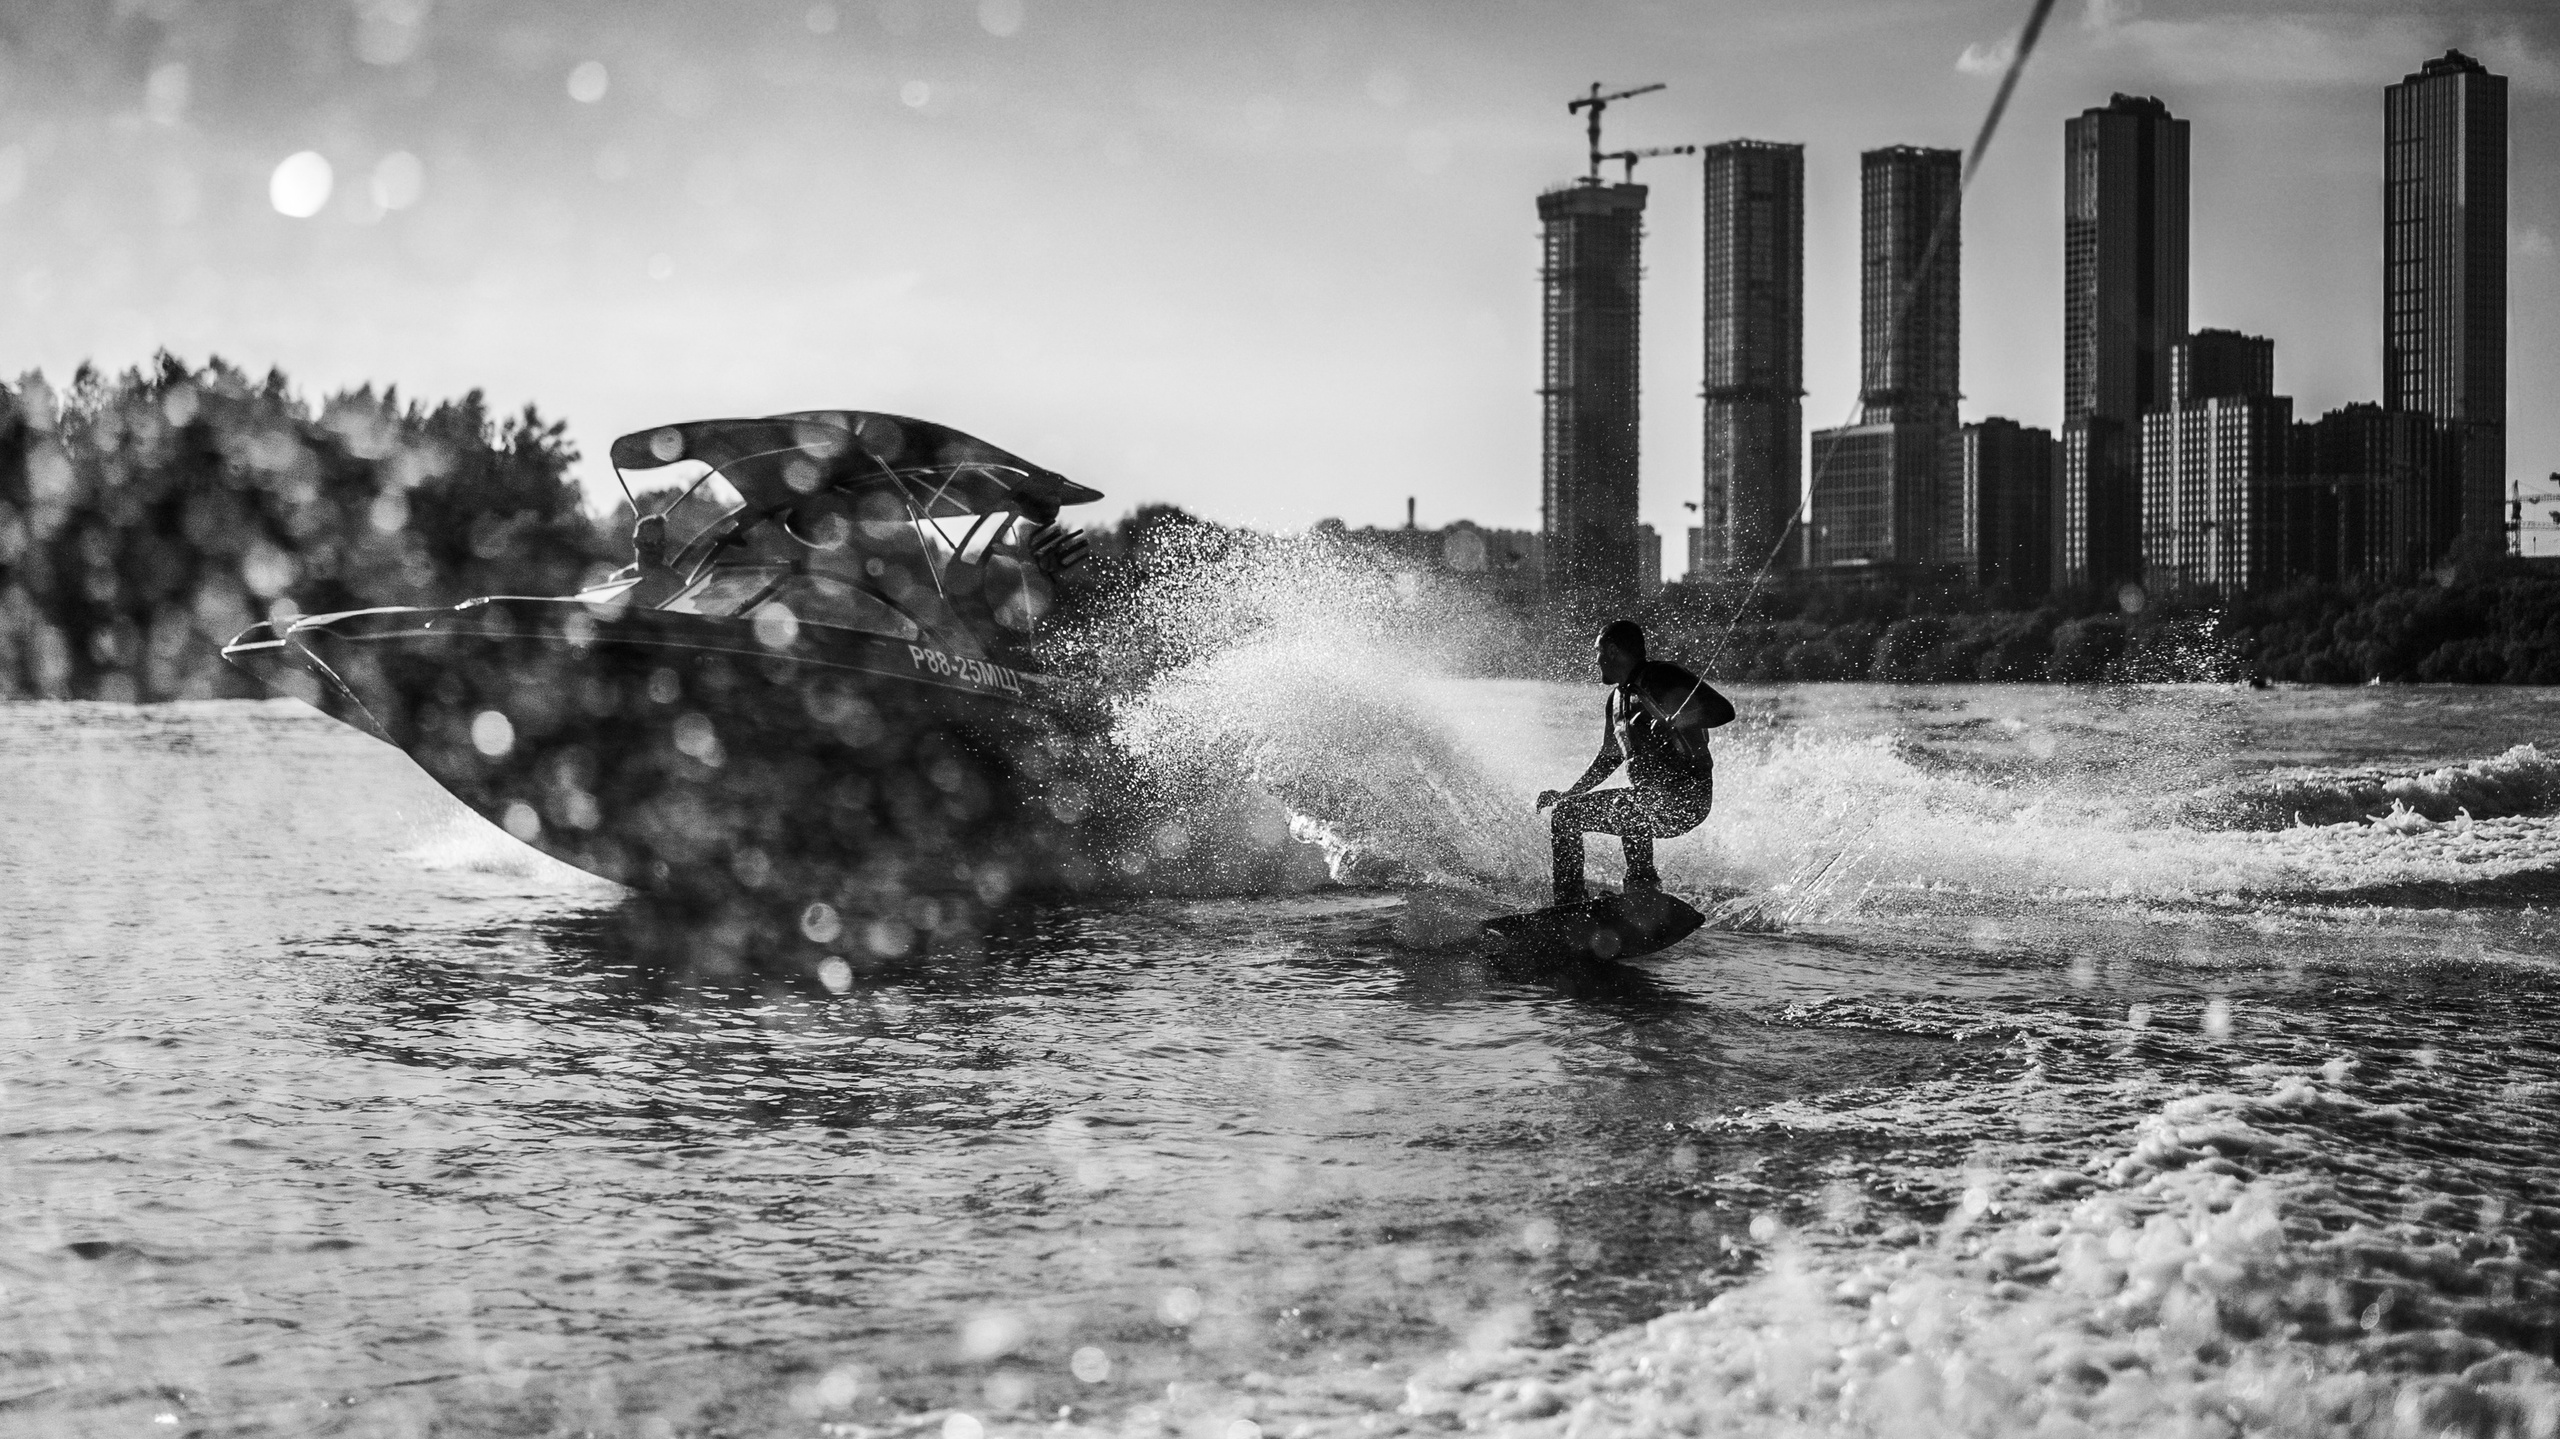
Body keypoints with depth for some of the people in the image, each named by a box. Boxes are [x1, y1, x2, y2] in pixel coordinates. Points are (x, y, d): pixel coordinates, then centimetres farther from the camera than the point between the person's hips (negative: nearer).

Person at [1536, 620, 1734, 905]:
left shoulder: (1661, 678, -11)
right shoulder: (1617, 698, 15)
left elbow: (1723, 711, -21)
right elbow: (1609, 758, 28)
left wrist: (1671, 722, -33)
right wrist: (1568, 794, 21)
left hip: (1687, 798, -9)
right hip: (1647, 797, 9)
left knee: (1624, 807, -36)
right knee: (1566, 814, 8)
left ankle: (1644, 888, -29)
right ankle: (1568, 905, 6)